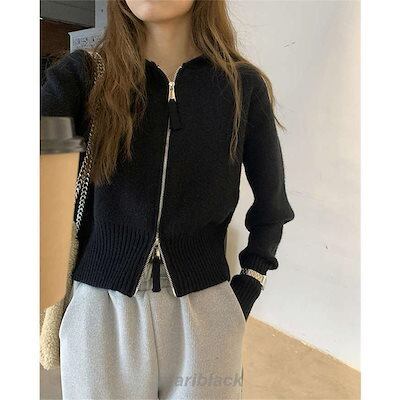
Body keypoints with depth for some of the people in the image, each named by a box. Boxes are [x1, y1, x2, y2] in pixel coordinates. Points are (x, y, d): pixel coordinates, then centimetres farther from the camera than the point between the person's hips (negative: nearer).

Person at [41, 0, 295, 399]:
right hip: (101, 306, 0)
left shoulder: (243, 85, -2)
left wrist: (247, 288, 2)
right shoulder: (85, 74, -3)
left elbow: (270, 204, 6)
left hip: (203, 310, 1)